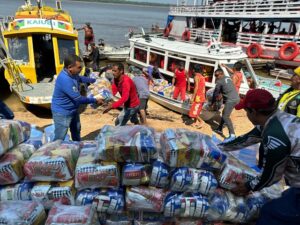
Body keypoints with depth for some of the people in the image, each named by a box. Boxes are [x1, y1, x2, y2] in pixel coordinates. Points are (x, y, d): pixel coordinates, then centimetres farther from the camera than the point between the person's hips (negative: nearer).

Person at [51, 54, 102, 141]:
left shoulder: (71, 74, -6)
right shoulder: (65, 79, -35)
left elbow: (80, 78, 21)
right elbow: (78, 99, -31)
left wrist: (95, 80, 18)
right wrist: (95, 100, -20)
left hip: (73, 110, 10)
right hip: (62, 113, -10)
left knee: (76, 131, 29)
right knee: (59, 139, -2)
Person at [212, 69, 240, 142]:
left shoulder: (219, 81, -4)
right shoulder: (228, 79, 20)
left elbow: (216, 93, 3)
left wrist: (212, 103, 16)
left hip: (231, 100, -9)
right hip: (236, 98, 9)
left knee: (225, 117, -11)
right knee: (224, 113, 22)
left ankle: (232, 135, -20)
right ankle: (219, 129, 33)